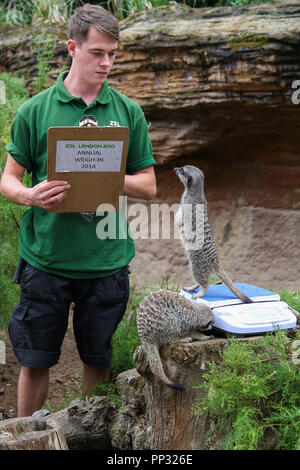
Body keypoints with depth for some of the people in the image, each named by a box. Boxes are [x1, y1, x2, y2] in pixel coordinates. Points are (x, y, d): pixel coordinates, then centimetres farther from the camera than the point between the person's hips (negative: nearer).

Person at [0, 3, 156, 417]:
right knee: (35, 360, 8)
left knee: (98, 359, 14)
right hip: (46, 256, -1)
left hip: (107, 260, 2)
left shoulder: (128, 112, 3)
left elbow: (149, 186, 5)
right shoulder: (34, 111, -1)